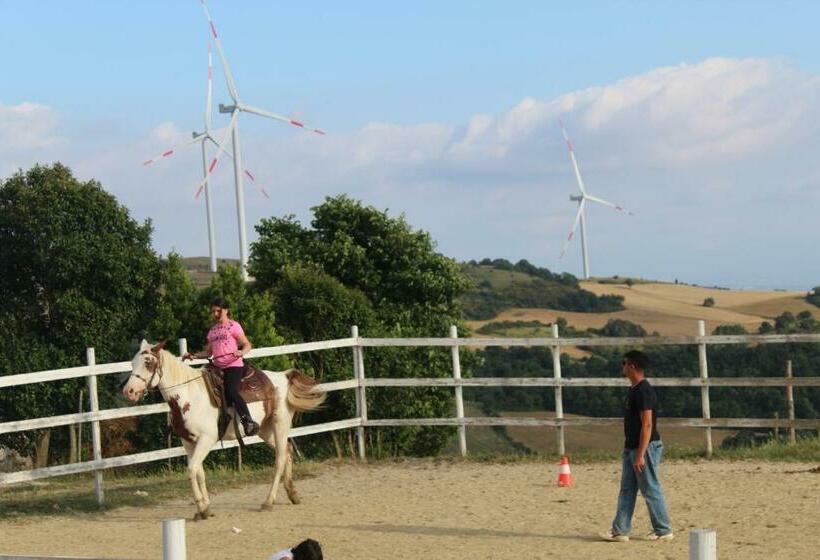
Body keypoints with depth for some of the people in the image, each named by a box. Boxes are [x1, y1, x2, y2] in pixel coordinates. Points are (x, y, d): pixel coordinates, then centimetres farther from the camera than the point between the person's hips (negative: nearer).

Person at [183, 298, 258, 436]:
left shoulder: (233, 326, 1)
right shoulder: (213, 330, 19)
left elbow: (247, 345, -1)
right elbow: (209, 352, 24)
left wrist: (241, 352, -22)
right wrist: (193, 355, 10)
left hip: (233, 365, -7)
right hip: (217, 366, 7)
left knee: (231, 392, -28)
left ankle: (249, 422, -29)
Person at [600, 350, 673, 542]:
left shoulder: (644, 391, -17)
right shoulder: (634, 390, 14)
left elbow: (647, 424, -22)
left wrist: (640, 455, -24)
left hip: (645, 447, -10)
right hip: (631, 447, 10)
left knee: (651, 490, -3)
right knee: (626, 490, 9)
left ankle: (664, 530, 5)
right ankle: (620, 530, 11)